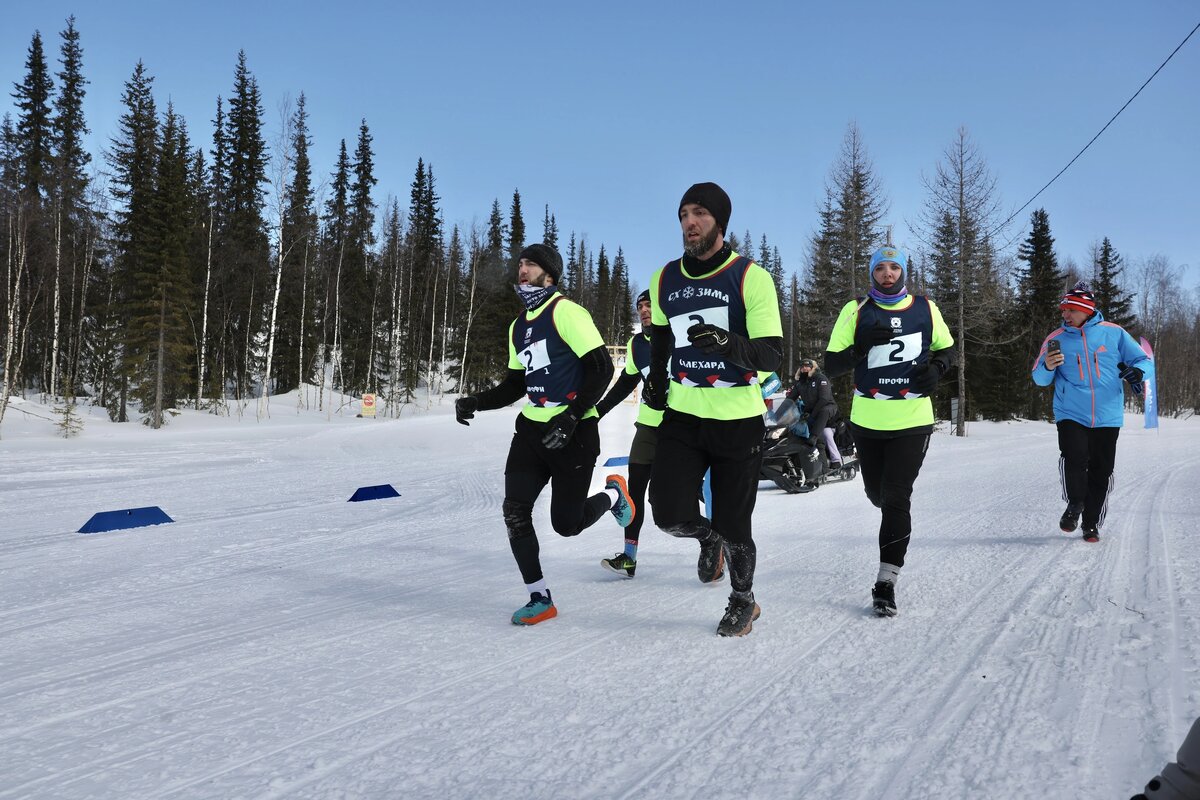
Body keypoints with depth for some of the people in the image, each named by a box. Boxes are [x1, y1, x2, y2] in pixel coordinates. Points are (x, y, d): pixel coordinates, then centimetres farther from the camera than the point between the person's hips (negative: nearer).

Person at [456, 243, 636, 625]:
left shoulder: (566, 313, -11)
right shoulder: (518, 327, 15)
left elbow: (601, 368, -16)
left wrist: (571, 417, -23)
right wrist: (476, 403, 4)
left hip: (573, 432, -7)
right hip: (532, 429, 7)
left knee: (566, 523, -2)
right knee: (515, 511, -7)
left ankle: (613, 494, 30)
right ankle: (539, 598, 5)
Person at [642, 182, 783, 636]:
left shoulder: (751, 277, -11)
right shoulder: (664, 280, 4)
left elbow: (772, 355, -18)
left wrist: (729, 343, -35)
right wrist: (655, 377, 14)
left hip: (738, 420, -3)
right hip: (683, 415, 4)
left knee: (733, 527, 4)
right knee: (670, 516, -10)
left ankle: (742, 601, 34)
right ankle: (709, 539, 27)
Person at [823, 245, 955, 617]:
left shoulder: (925, 308, 4)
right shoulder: (856, 311, 0)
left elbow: (946, 349, 16)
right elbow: (832, 365, -3)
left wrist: (936, 368, -6)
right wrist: (861, 347, -21)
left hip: (913, 421, -1)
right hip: (867, 421, 1)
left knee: (896, 499, -10)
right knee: (877, 494, 15)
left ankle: (886, 582, -3)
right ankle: (896, 525, 52)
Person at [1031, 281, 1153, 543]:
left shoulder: (1113, 333, 2)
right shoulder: (1056, 339, 2)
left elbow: (1144, 360, 7)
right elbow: (1040, 379, 3)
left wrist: (1138, 371, -17)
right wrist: (1048, 367, -20)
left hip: (1107, 417, 1)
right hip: (1071, 415, -1)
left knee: (1101, 472, 6)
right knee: (1074, 457, -23)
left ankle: (1091, 523, 23)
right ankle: (1075, 503, 4)